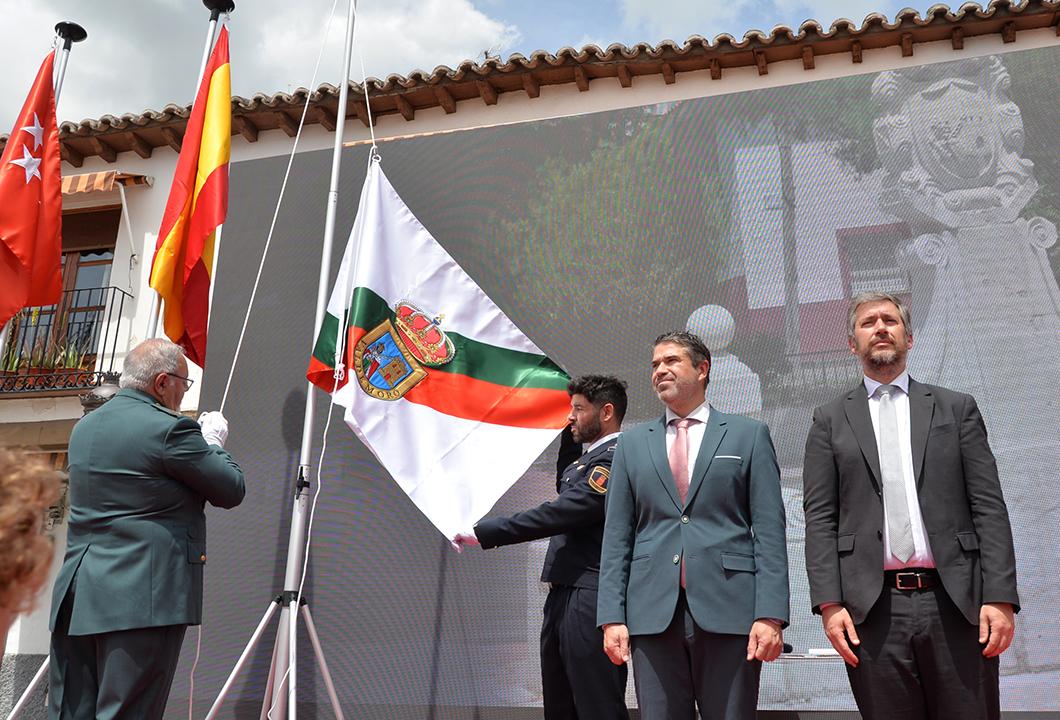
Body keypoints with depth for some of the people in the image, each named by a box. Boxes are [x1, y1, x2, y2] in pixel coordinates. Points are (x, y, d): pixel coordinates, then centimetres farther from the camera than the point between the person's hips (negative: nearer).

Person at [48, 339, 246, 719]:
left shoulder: (84, 427, 14)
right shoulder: (169, 429, -11)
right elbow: (232, 490, -5)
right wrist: (212, 442, 13)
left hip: (75, 599, 8)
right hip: (143, 599, -8)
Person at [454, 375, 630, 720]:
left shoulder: (616, 457, -13)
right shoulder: (592, 457, 18)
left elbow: (563, 512, -21)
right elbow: (565, 488, 37)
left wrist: (483, 532, -20)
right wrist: (570, 436, 24)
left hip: (589, 603, -10)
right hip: (564, 598, 10)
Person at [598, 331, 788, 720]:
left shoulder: (748, 435, 7)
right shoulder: (633, 443, 14)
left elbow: (769, 531, 0)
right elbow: (616, 536, 10)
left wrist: (770, 615, -9)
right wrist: (612, 616, 1)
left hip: (728, 611, -2)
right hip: (652, 613, 2)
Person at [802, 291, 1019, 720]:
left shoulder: (956, 408, 12)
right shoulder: (830, 421, 11)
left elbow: (989, 507, 5)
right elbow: (820, 519, 4)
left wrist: (1000, 597, -4)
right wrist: (829, 603, -6)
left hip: (956, 604, 1)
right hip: (874, 612, 0)